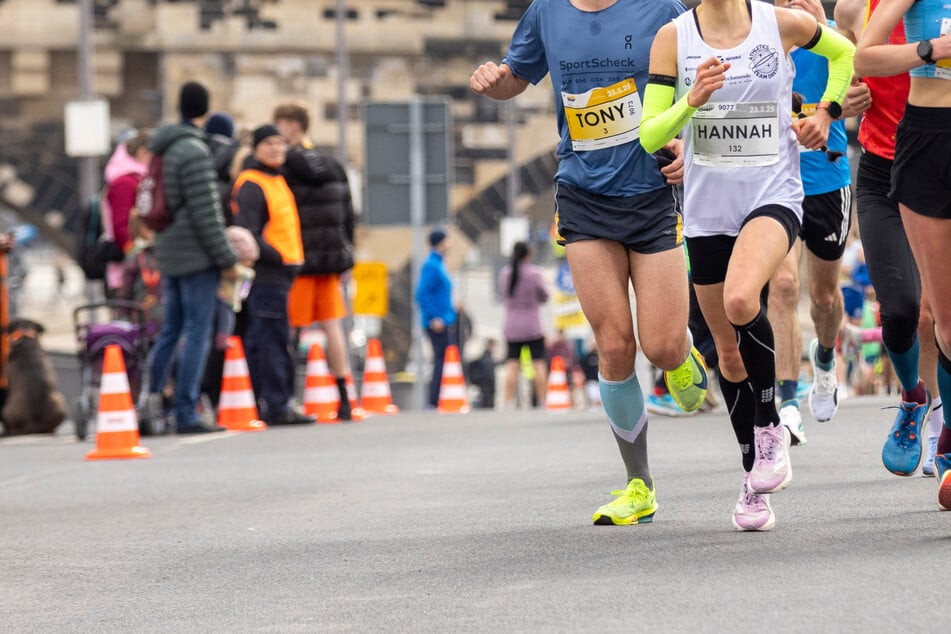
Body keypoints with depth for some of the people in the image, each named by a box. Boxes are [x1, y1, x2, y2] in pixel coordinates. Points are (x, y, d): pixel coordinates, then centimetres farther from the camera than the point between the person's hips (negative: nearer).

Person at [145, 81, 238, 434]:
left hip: (169, 255, 9)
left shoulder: (162, 150, 12)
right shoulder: (193, 151, -15)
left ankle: (150, 398, 11)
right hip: (196, 258, -9)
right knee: (197, 334, -5)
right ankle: (186, 415, -5)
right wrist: (226, 259, -13)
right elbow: (206, 213, -17)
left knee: (171, 330, 15)